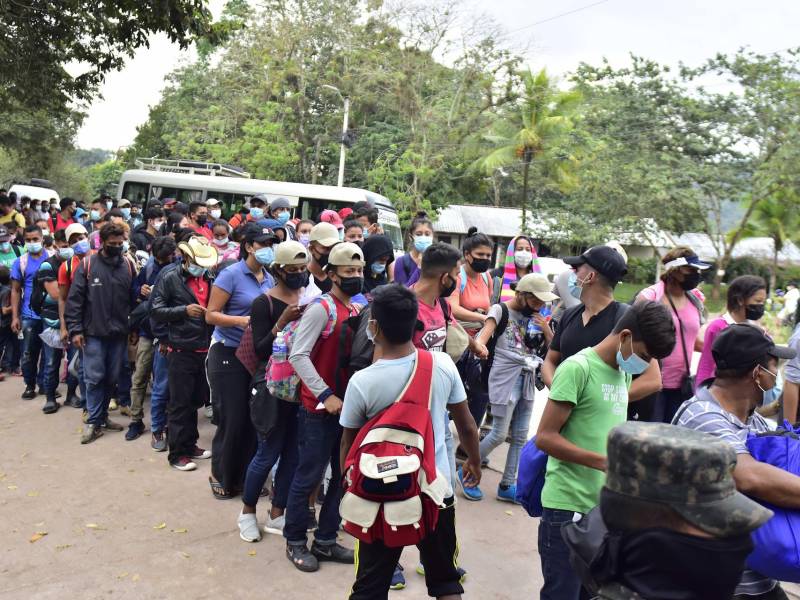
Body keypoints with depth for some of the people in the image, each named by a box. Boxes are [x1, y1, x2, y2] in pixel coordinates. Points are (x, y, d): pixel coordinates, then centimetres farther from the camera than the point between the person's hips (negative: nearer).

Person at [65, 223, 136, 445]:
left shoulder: (128, 266, 5)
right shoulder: (87, 264, -4)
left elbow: (133, 299, 11)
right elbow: (74, 299, -5)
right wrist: (75, 329, -9)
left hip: (119, 334, 3)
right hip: (93, 333, -3)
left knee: (112, 377, 10)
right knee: (95, 378, -3)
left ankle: (102, 415, 25)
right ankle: (93, 421, 7)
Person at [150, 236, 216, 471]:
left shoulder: (208, 279, 11)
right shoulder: (170, 279, -5)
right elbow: (155, 310, -10)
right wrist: (184, 310, -19)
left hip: (203, 350, 6)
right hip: (181, 351, -6)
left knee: (196, 401, 16)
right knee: (179, 404, 2)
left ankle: (189, 445, 31)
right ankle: (176, 453, 13)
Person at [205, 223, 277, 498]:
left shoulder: (269, 278, 7)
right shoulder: (231, 274, -11)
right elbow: (211, 315, -12)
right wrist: (241, 320, -26)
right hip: (229, 354, -5)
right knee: (232, 420, 0)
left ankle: (244, 476, 24)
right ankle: (220, 476, 22)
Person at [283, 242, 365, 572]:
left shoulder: (358, 311, 9)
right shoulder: (321, 308, -15)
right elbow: (298, 355, -20)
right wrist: (325, 395, -23)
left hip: (348, 406, 8)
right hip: (319, 408, -8)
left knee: (345, 475, 14)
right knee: (308, 476, 4)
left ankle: (325, 540, 28)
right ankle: (295, 542, 23)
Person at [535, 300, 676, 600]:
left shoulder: (624, 373, 10)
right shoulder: (578, 368, -15)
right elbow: (545, 437, -18)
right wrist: (605, 462, -20)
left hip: (607, 507, 8)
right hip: (569, 508, -8)